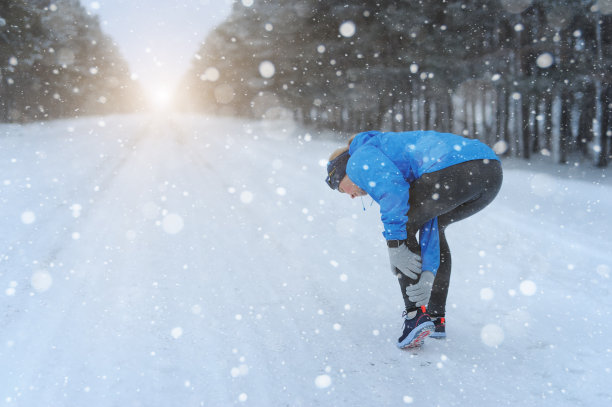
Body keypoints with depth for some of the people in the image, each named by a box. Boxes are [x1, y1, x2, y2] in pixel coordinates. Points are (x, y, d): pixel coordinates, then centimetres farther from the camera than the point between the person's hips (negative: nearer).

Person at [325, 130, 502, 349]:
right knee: (433, 224, 33)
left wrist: (394, 244, -3)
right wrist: (428, 273, 17)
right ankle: (436, 317, 32)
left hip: (454, 168, -9)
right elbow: (426, 225, 28)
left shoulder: (360, 159, 15)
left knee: (400, 228, 14)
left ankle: (416, 315, 7)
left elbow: (393, 189, -8)